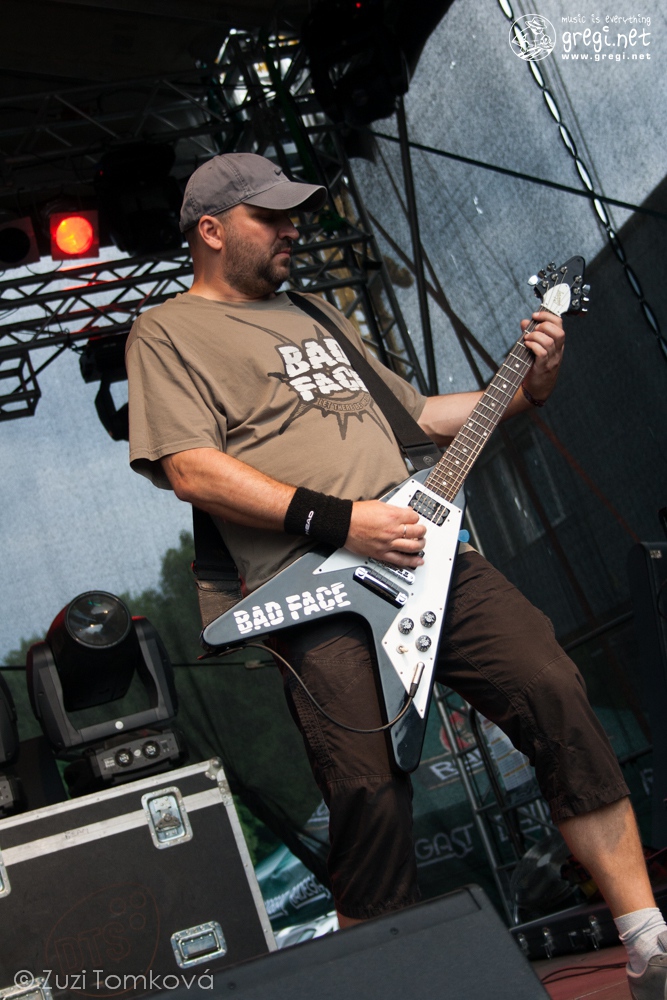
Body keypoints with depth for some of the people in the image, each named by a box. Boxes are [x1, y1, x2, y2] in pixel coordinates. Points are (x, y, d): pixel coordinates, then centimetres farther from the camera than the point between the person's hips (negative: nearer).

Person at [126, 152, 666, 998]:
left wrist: (526, 389, 19)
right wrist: (337, 520, -14)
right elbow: (189, 467, -8)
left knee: (555, 692, -10)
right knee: (371, 793, -17)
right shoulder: (168, 332, 8)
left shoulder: (315, 316, 30)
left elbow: (414, 415, 32)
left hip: (418, 553, 6)